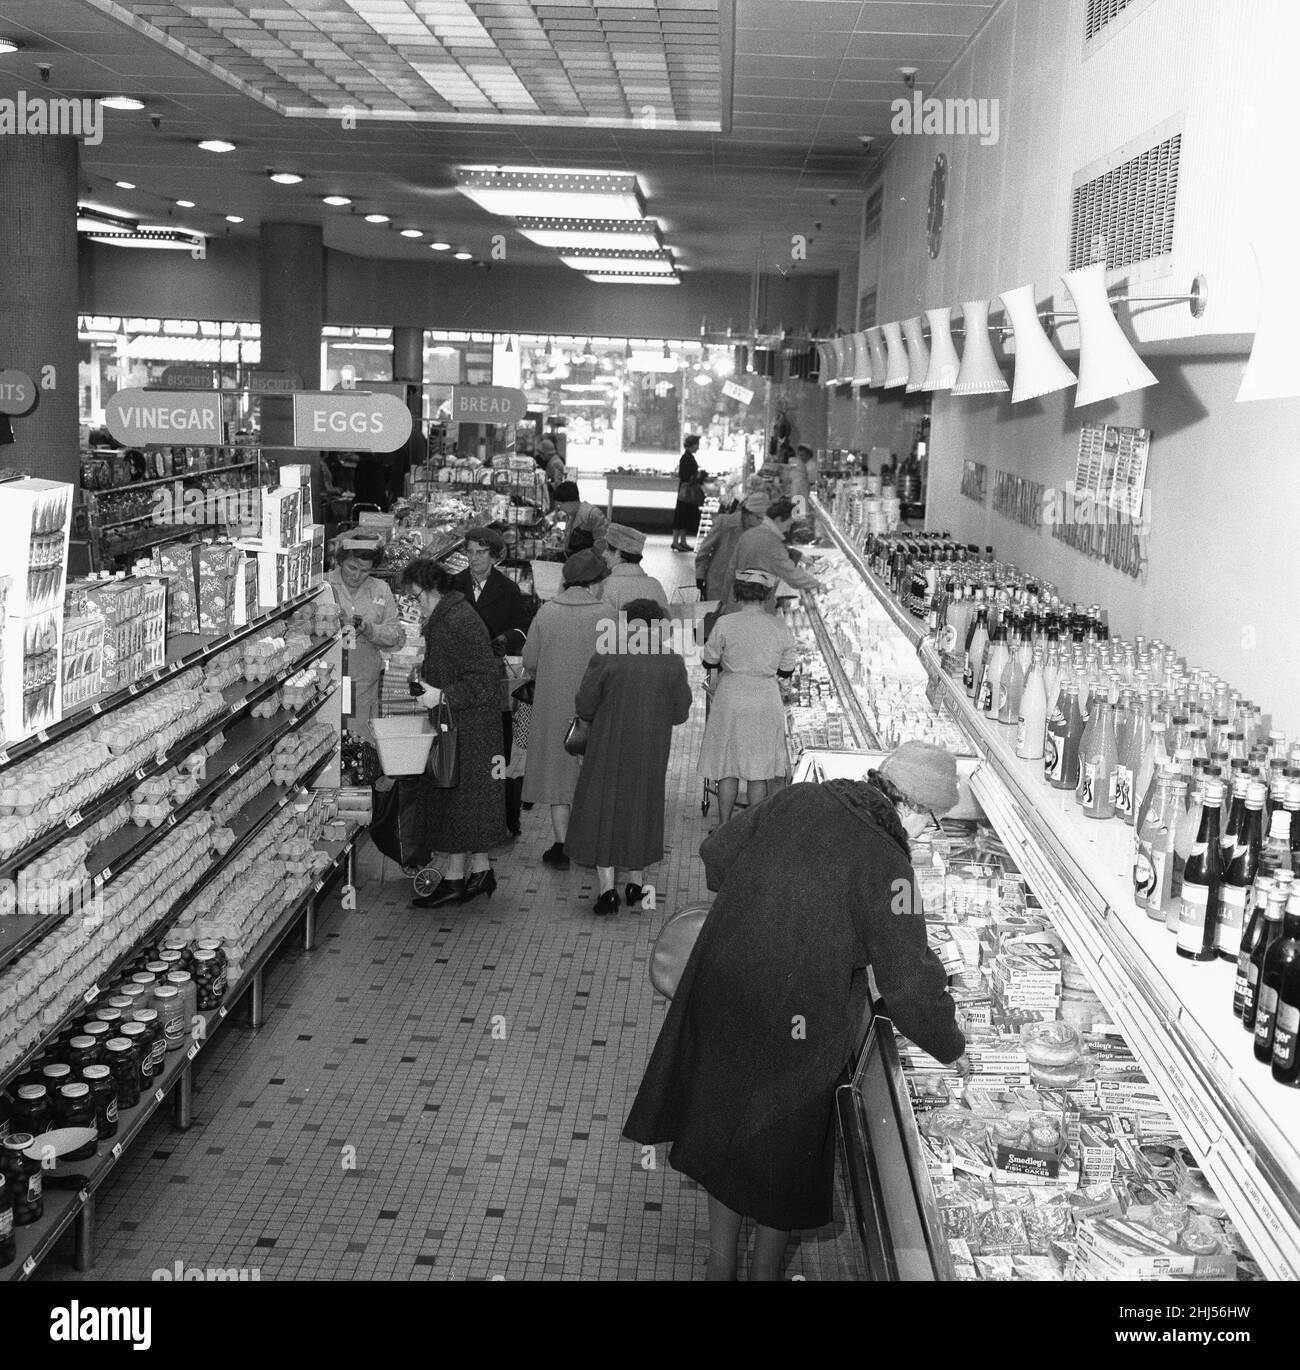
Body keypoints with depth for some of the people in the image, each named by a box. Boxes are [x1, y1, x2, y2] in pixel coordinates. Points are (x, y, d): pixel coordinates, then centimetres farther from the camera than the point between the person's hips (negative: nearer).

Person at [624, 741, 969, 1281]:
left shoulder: (796, 800, -3)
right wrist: (952, 1049, -2)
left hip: (719, 989, 6)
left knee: (725, 1136, 23)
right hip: (791, 1028, -6)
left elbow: (715, 853, 10)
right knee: (784, 1155, 19)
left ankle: (720, 1263, 39)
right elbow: (910, 987, -19)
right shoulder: (885, 865, -20)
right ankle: (764, 1267, 36)